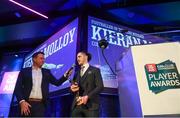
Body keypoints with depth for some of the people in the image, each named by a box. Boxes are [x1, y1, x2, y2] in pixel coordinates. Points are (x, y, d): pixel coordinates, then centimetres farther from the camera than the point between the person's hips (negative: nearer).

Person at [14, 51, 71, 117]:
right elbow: (18, 88, 1)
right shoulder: (24, 71, 6)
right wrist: (22, 101, -12)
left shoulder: (46, 72, 13)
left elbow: (57, 82, 8)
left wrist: (65, 75, -9)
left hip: (40, 105, 1)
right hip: (27, 103, -1)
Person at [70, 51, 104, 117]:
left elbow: (100, 87, -4)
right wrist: (72, 88, -3)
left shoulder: (95, 70, 7)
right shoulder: (76, 73, 23)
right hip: (77, 105, 5)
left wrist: (87, 96, -16)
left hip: (90, 105, -4)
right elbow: (72, 88, 22)